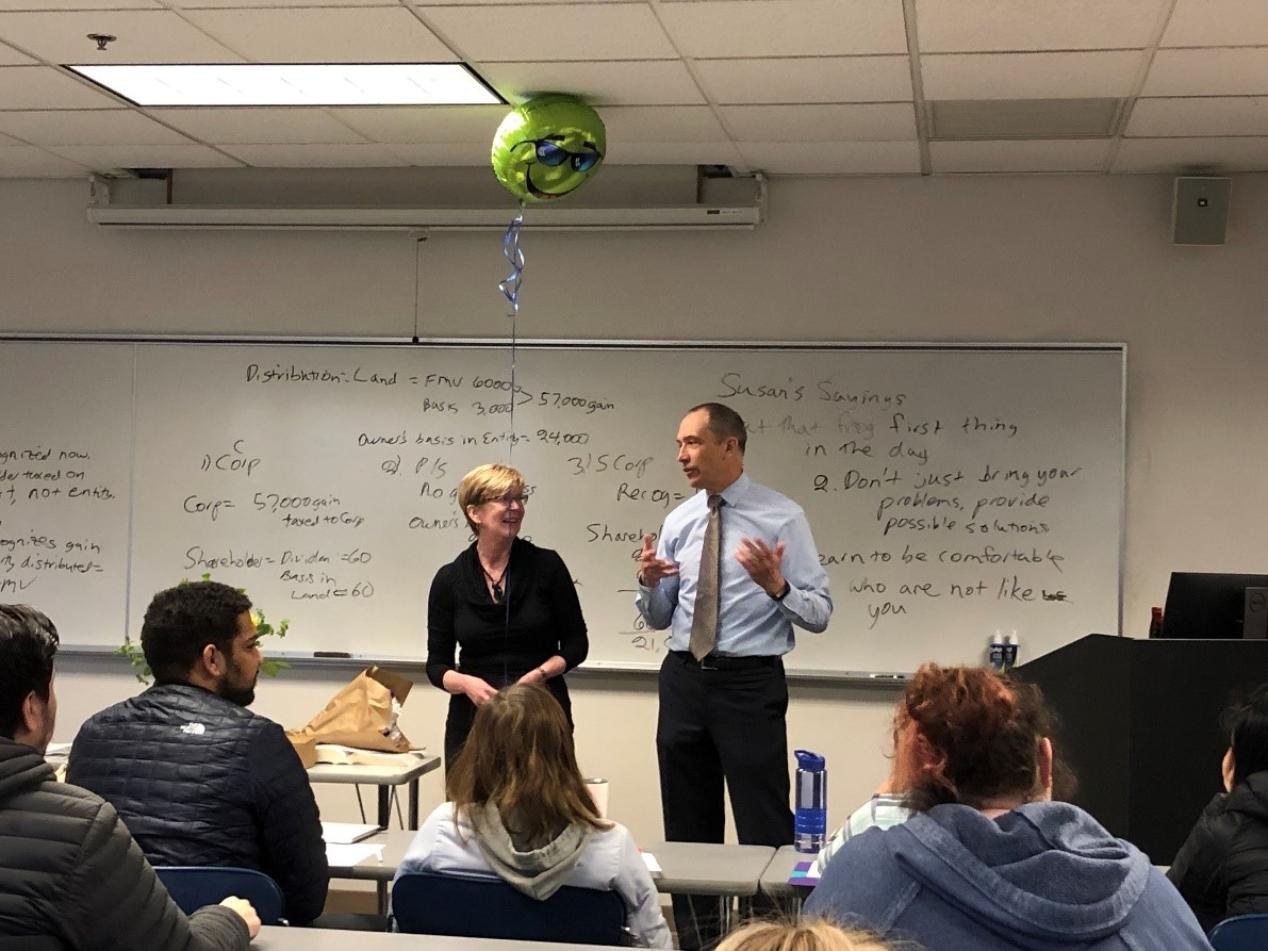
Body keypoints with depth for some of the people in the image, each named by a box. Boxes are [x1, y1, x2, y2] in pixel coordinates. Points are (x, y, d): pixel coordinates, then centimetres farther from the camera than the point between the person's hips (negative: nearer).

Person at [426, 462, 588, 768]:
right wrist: (465, 683, -14)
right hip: (473, 719, 1)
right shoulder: (449, 580, 3)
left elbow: (576, 643, 5)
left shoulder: (546, 565, 0)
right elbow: (437, 664, 7)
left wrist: (540, 674, -11)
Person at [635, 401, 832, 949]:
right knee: (688, 827, 14)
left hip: (750, 683, -5)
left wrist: (775, 585, -28)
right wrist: (649, 581, -8)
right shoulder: (678, 521, 8)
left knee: (763, 828, -5)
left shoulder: (782, 516, -6)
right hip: (683, 680, 5)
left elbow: (819, 614, -10)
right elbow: (659, 618, 12)